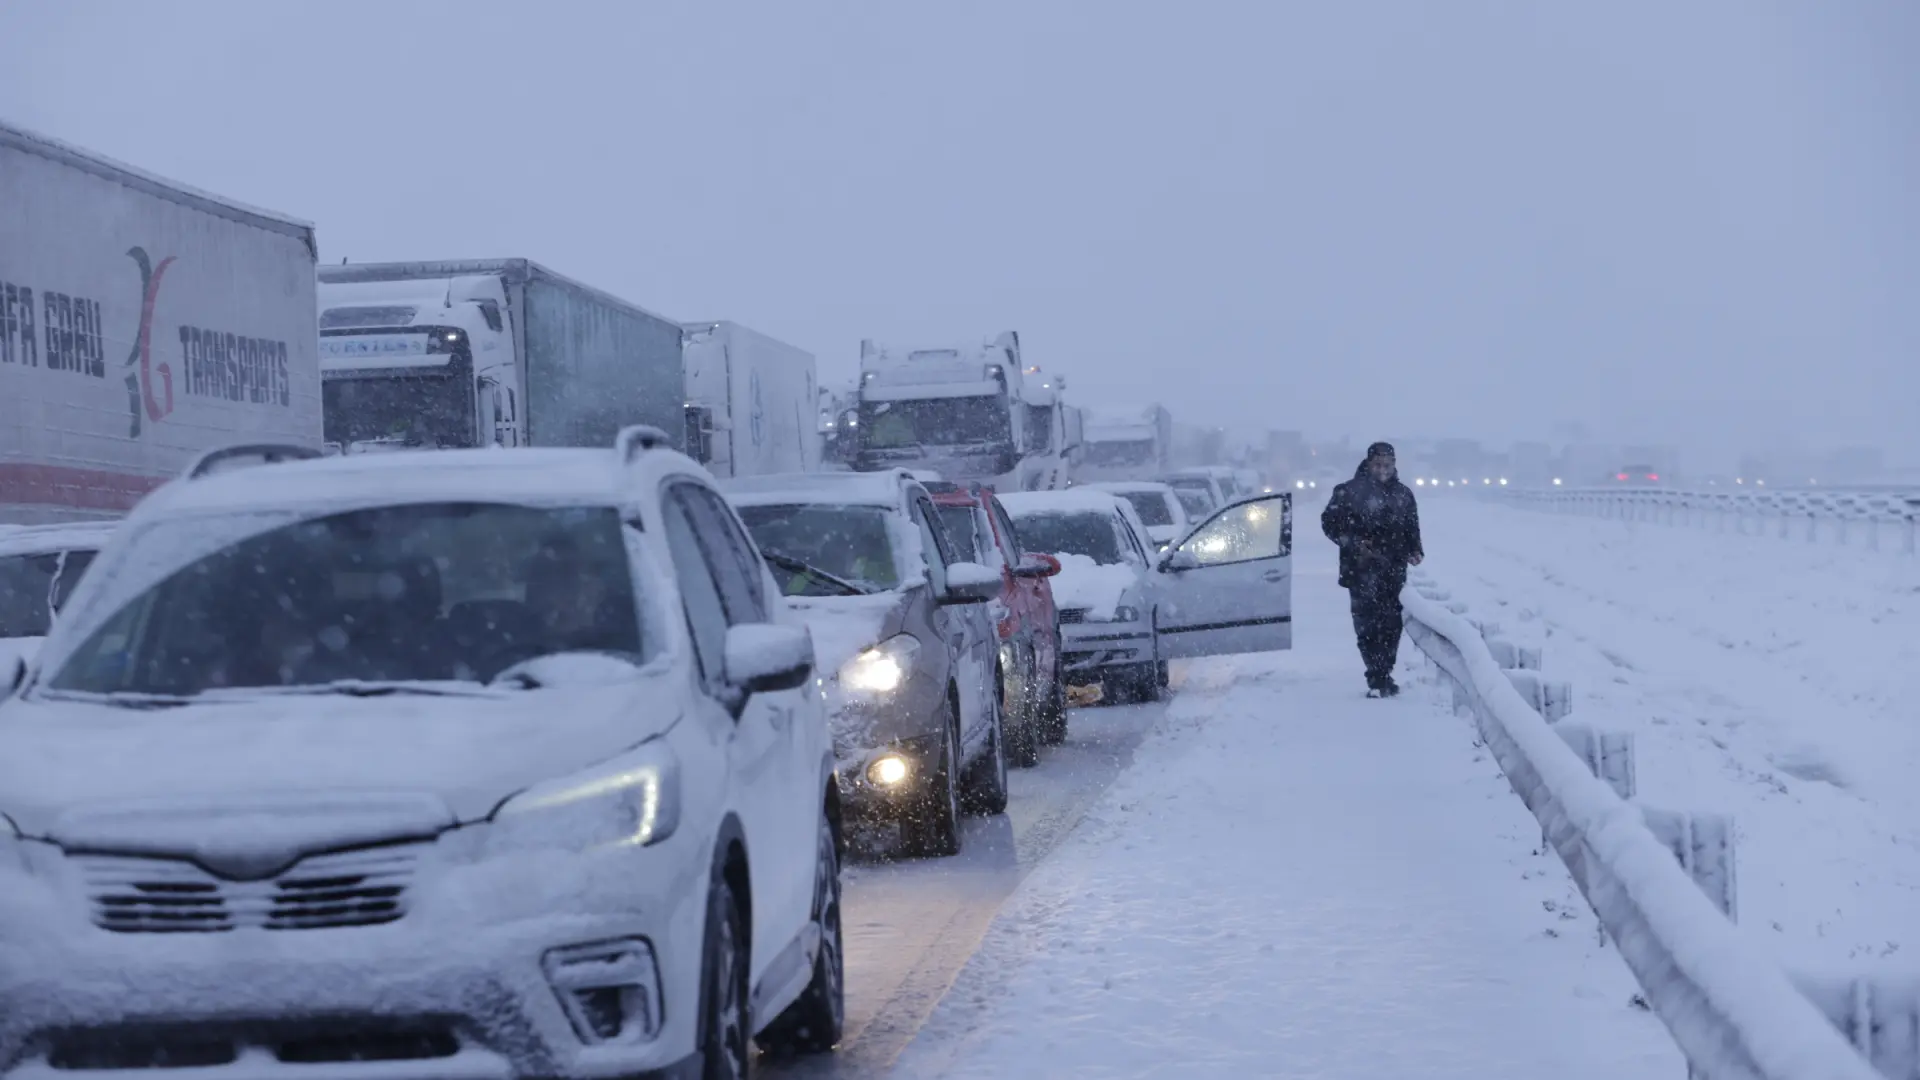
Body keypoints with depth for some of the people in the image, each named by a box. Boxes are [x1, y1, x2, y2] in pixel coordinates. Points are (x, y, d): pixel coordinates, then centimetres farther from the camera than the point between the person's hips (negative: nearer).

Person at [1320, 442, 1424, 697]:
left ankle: (1382, 678, 14)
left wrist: (1415, 551, 3)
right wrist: (1352, 543, -11)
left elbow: (1411, 528, 21)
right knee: (1368, 624, -12)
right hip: (1362, 570, -4)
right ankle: (1378, 678, -12)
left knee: (1392, 624, 3)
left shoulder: (1402, 494, 14)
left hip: (1394, 571, 4)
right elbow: (1330, 522, 1)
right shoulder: (1350, 492, -1)